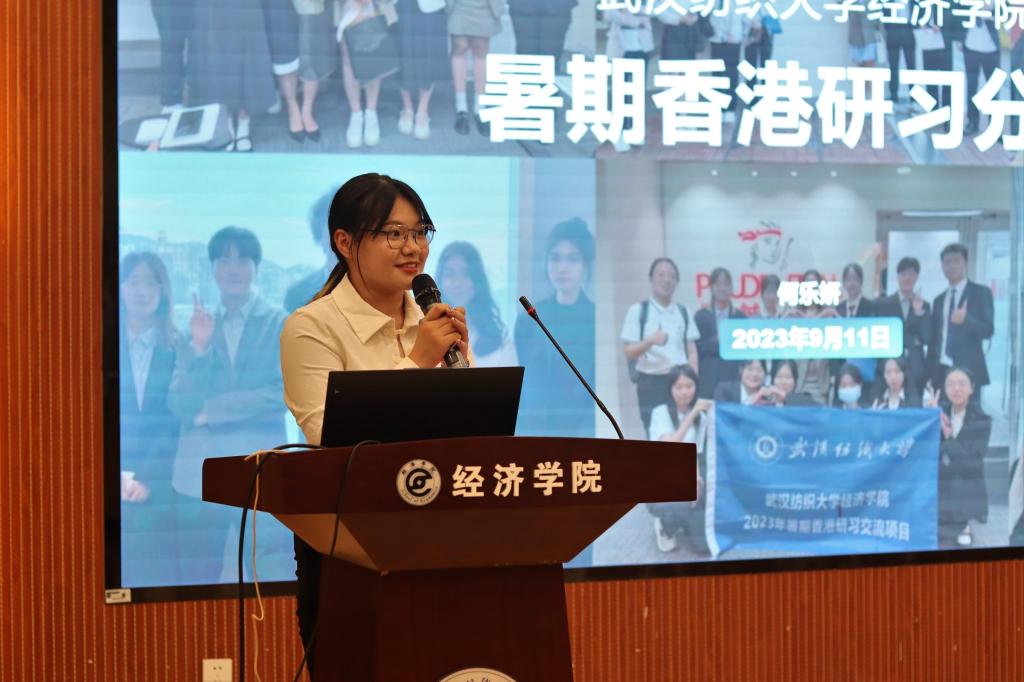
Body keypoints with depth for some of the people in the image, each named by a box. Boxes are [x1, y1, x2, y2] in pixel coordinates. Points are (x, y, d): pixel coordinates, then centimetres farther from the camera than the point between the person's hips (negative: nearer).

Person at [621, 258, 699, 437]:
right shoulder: (637, 311, 0)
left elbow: (692, 351, 11)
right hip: (651, 381, -3)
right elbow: (629, 351, -5)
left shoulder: (683, 312, 11)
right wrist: (650, 341, -23)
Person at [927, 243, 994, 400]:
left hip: (968, 370, -4)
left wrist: (966, 319, -24)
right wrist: (929, 373, 8)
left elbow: (988, 330, -5)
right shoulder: (939, 300, 18)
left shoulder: (981, 293, 3)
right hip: (941, 371, 4)